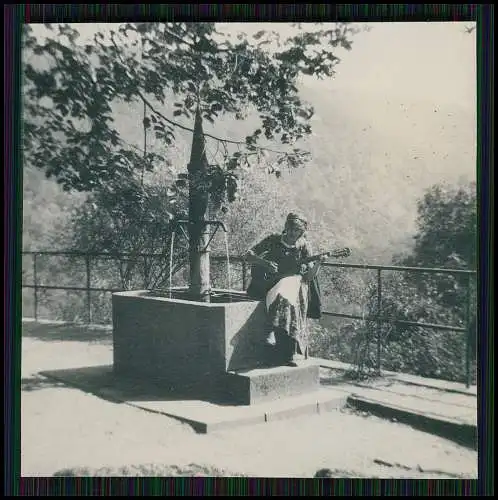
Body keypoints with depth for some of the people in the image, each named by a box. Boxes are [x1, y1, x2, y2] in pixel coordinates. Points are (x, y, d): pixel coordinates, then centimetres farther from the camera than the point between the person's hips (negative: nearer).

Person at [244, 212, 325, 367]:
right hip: (270, 283, 0)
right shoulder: (274, 240, 5)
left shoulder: (304, 245, 5)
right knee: (280, 296, -36)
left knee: (286, 296, -37)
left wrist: (318, 263, -22)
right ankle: (292, 353, -40)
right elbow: (248, 256, 3)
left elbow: (309, 275, -3)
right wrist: (265, 263, -13)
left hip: (294, 282, 0)